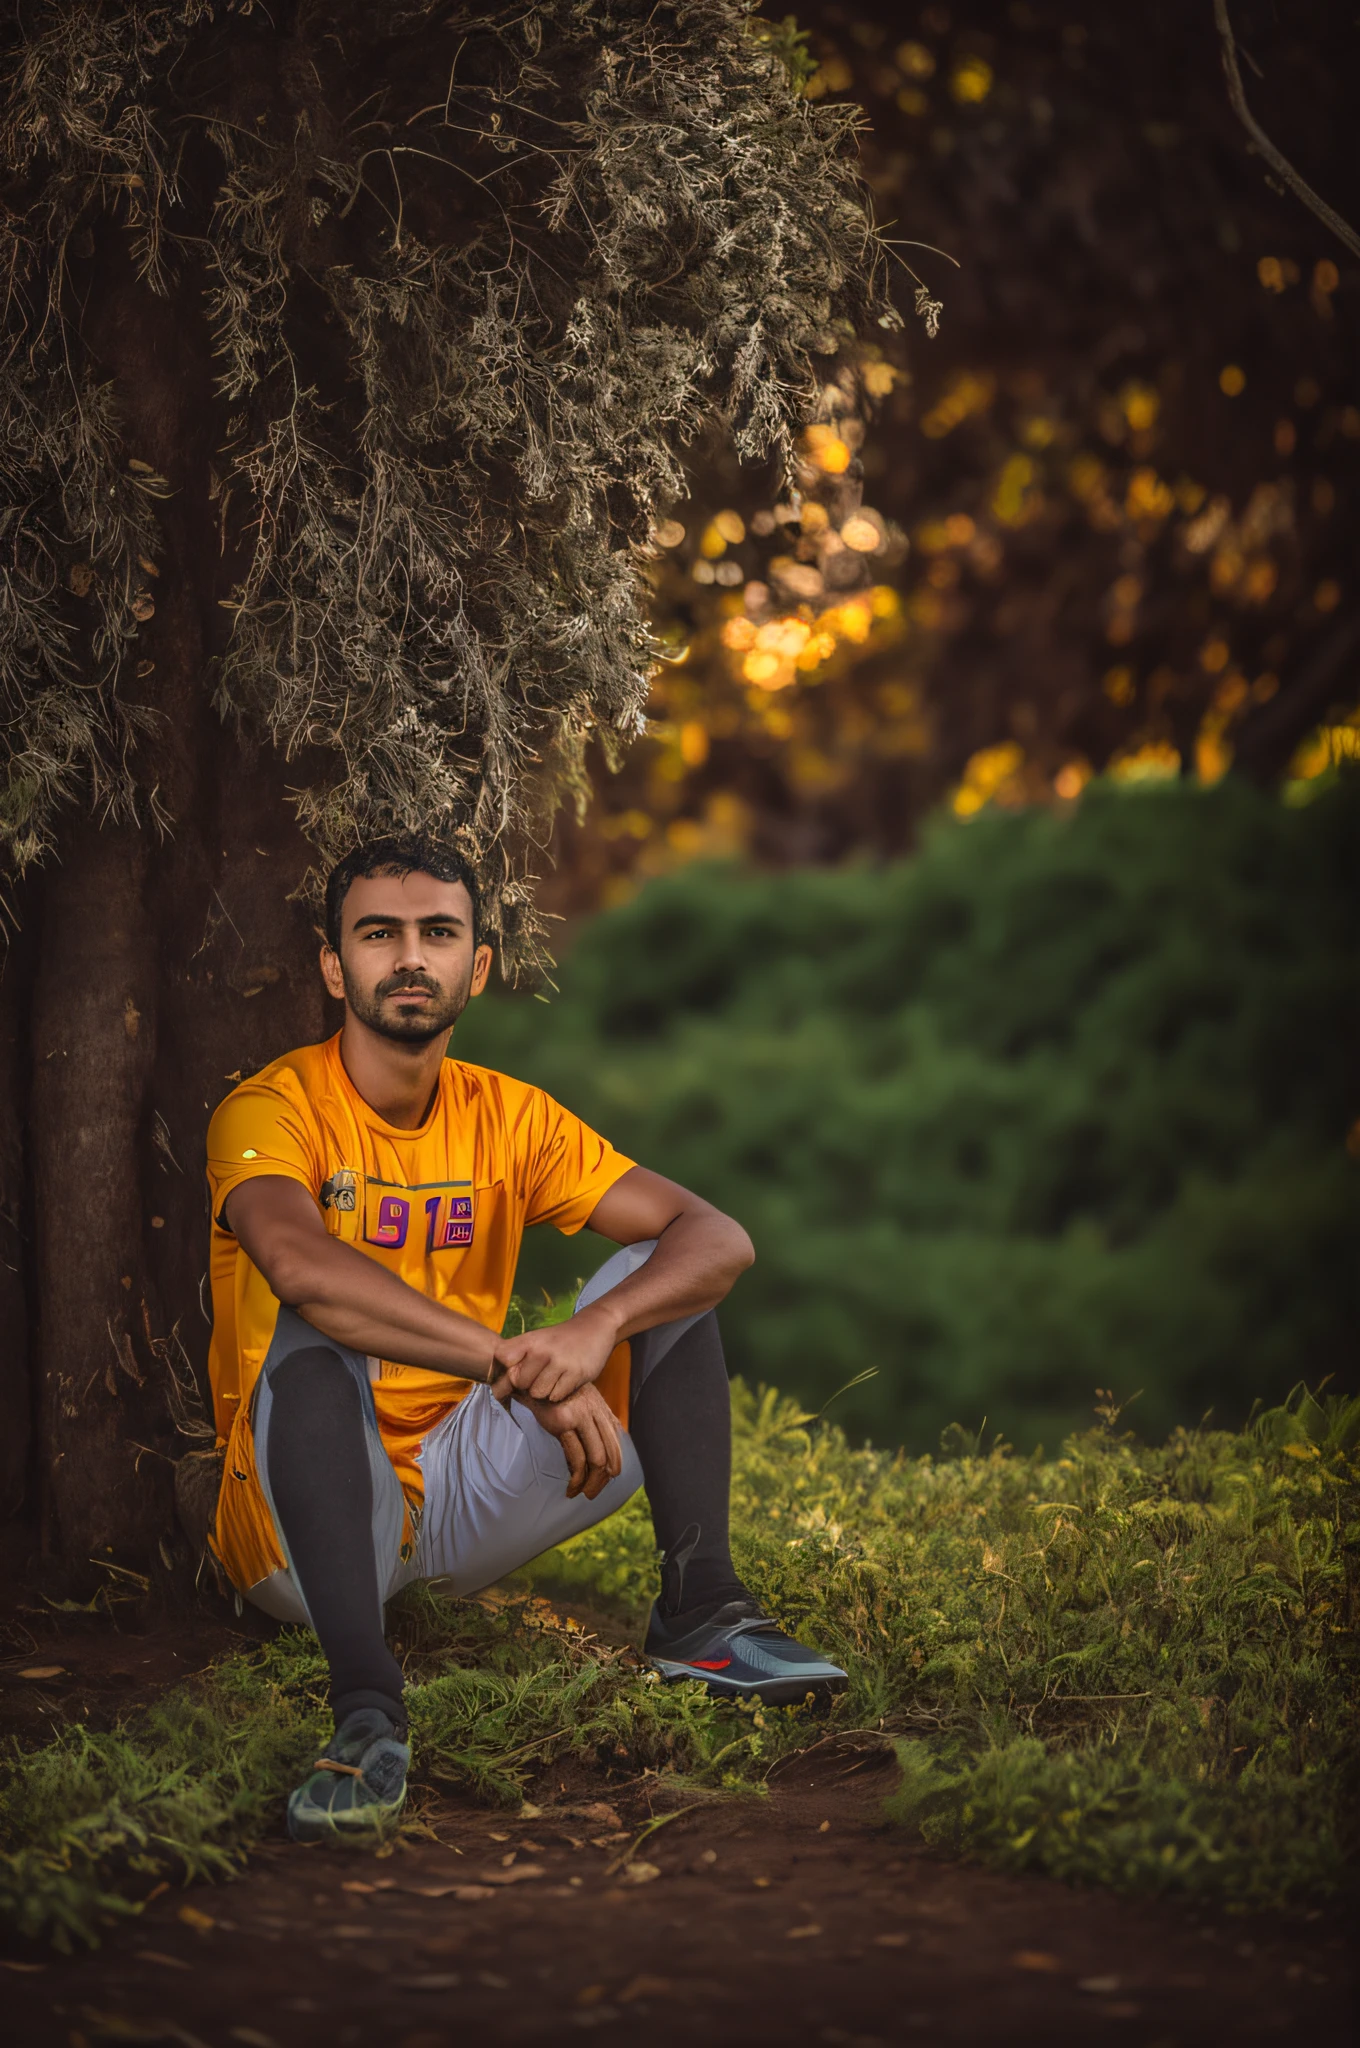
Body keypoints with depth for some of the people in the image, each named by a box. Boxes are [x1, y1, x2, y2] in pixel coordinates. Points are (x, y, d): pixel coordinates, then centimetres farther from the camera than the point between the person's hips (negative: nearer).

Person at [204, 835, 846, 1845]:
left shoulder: (509, 1117, 3)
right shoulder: (274, 1109, -11)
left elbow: (720, 1239, -7)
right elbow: (301, 1265, -35)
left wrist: (597, 1330, -29)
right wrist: (519, 1364, -42)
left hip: (466, 1495, 5)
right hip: (311, 1507, -4)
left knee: (663, 1278, -7)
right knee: (315, 1342, -36)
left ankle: (700, 1610, -15)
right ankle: (366, 1710, -49)